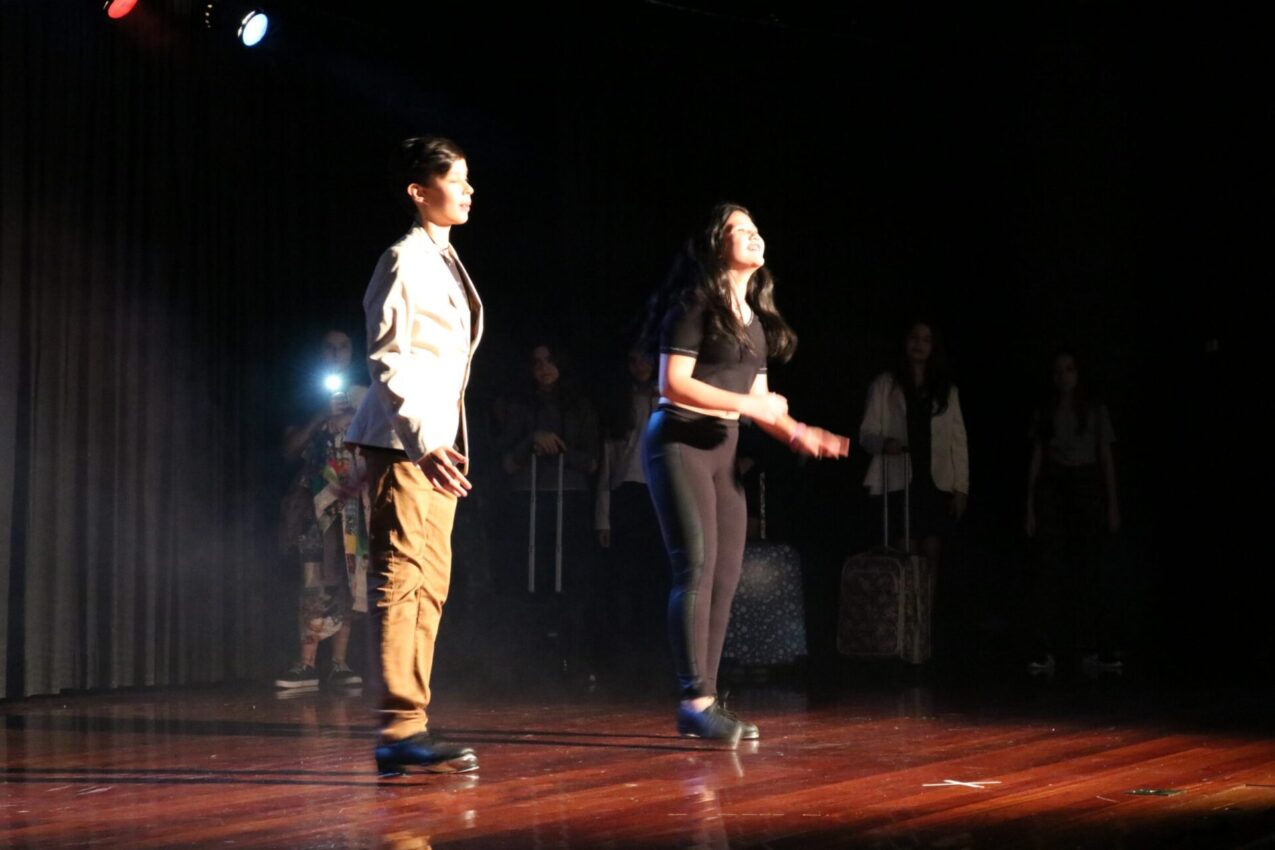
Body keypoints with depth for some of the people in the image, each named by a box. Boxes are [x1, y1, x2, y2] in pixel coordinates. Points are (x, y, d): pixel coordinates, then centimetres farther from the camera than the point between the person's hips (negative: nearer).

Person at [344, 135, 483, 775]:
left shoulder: (443, 261, 19)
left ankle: (410, 726, 12)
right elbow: (386, 358, -16)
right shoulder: (406, 258, -9)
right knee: (403, 578, -12)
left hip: (435, 442, 10)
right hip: (402, 440, -10)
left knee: (429, 583, 9)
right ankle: (400, 729, -13)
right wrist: (423, 440, -26)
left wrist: (444, 442, 19)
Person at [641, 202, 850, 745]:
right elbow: (673, 384, -15)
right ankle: (695, 701, -15)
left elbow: (759, 398, 16)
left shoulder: (755, 315, 16)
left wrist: (797, 433, -2)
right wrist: (747, 404, -15)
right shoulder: (696, 302, -7)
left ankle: (705, 702, 8)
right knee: (698, 567, -15)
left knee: (727, 575, 5)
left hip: (723, 448, 8)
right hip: (679, 442, -8)